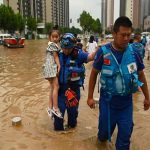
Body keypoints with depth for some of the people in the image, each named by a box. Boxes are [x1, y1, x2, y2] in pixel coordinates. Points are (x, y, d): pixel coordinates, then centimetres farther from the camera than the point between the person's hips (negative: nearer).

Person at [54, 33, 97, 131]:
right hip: (61, 87, 2)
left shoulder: (78, 54, -13)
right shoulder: (59, 54, -3)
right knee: (59, 109, 10)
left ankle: (72, 125, 43)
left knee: (72, 109, 17)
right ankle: (58, 128, 29)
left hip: (74, 88, -2)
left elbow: (90, 57, -29)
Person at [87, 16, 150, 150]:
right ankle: (102, 138, 52)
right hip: (108, 100, -1)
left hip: (126, 102, 1)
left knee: (125, 133, 9)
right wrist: (90, 97, -1)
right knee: (105, 128, 17)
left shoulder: (134, 53, -9)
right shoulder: (103, 52, -15)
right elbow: (94, 74, -3)